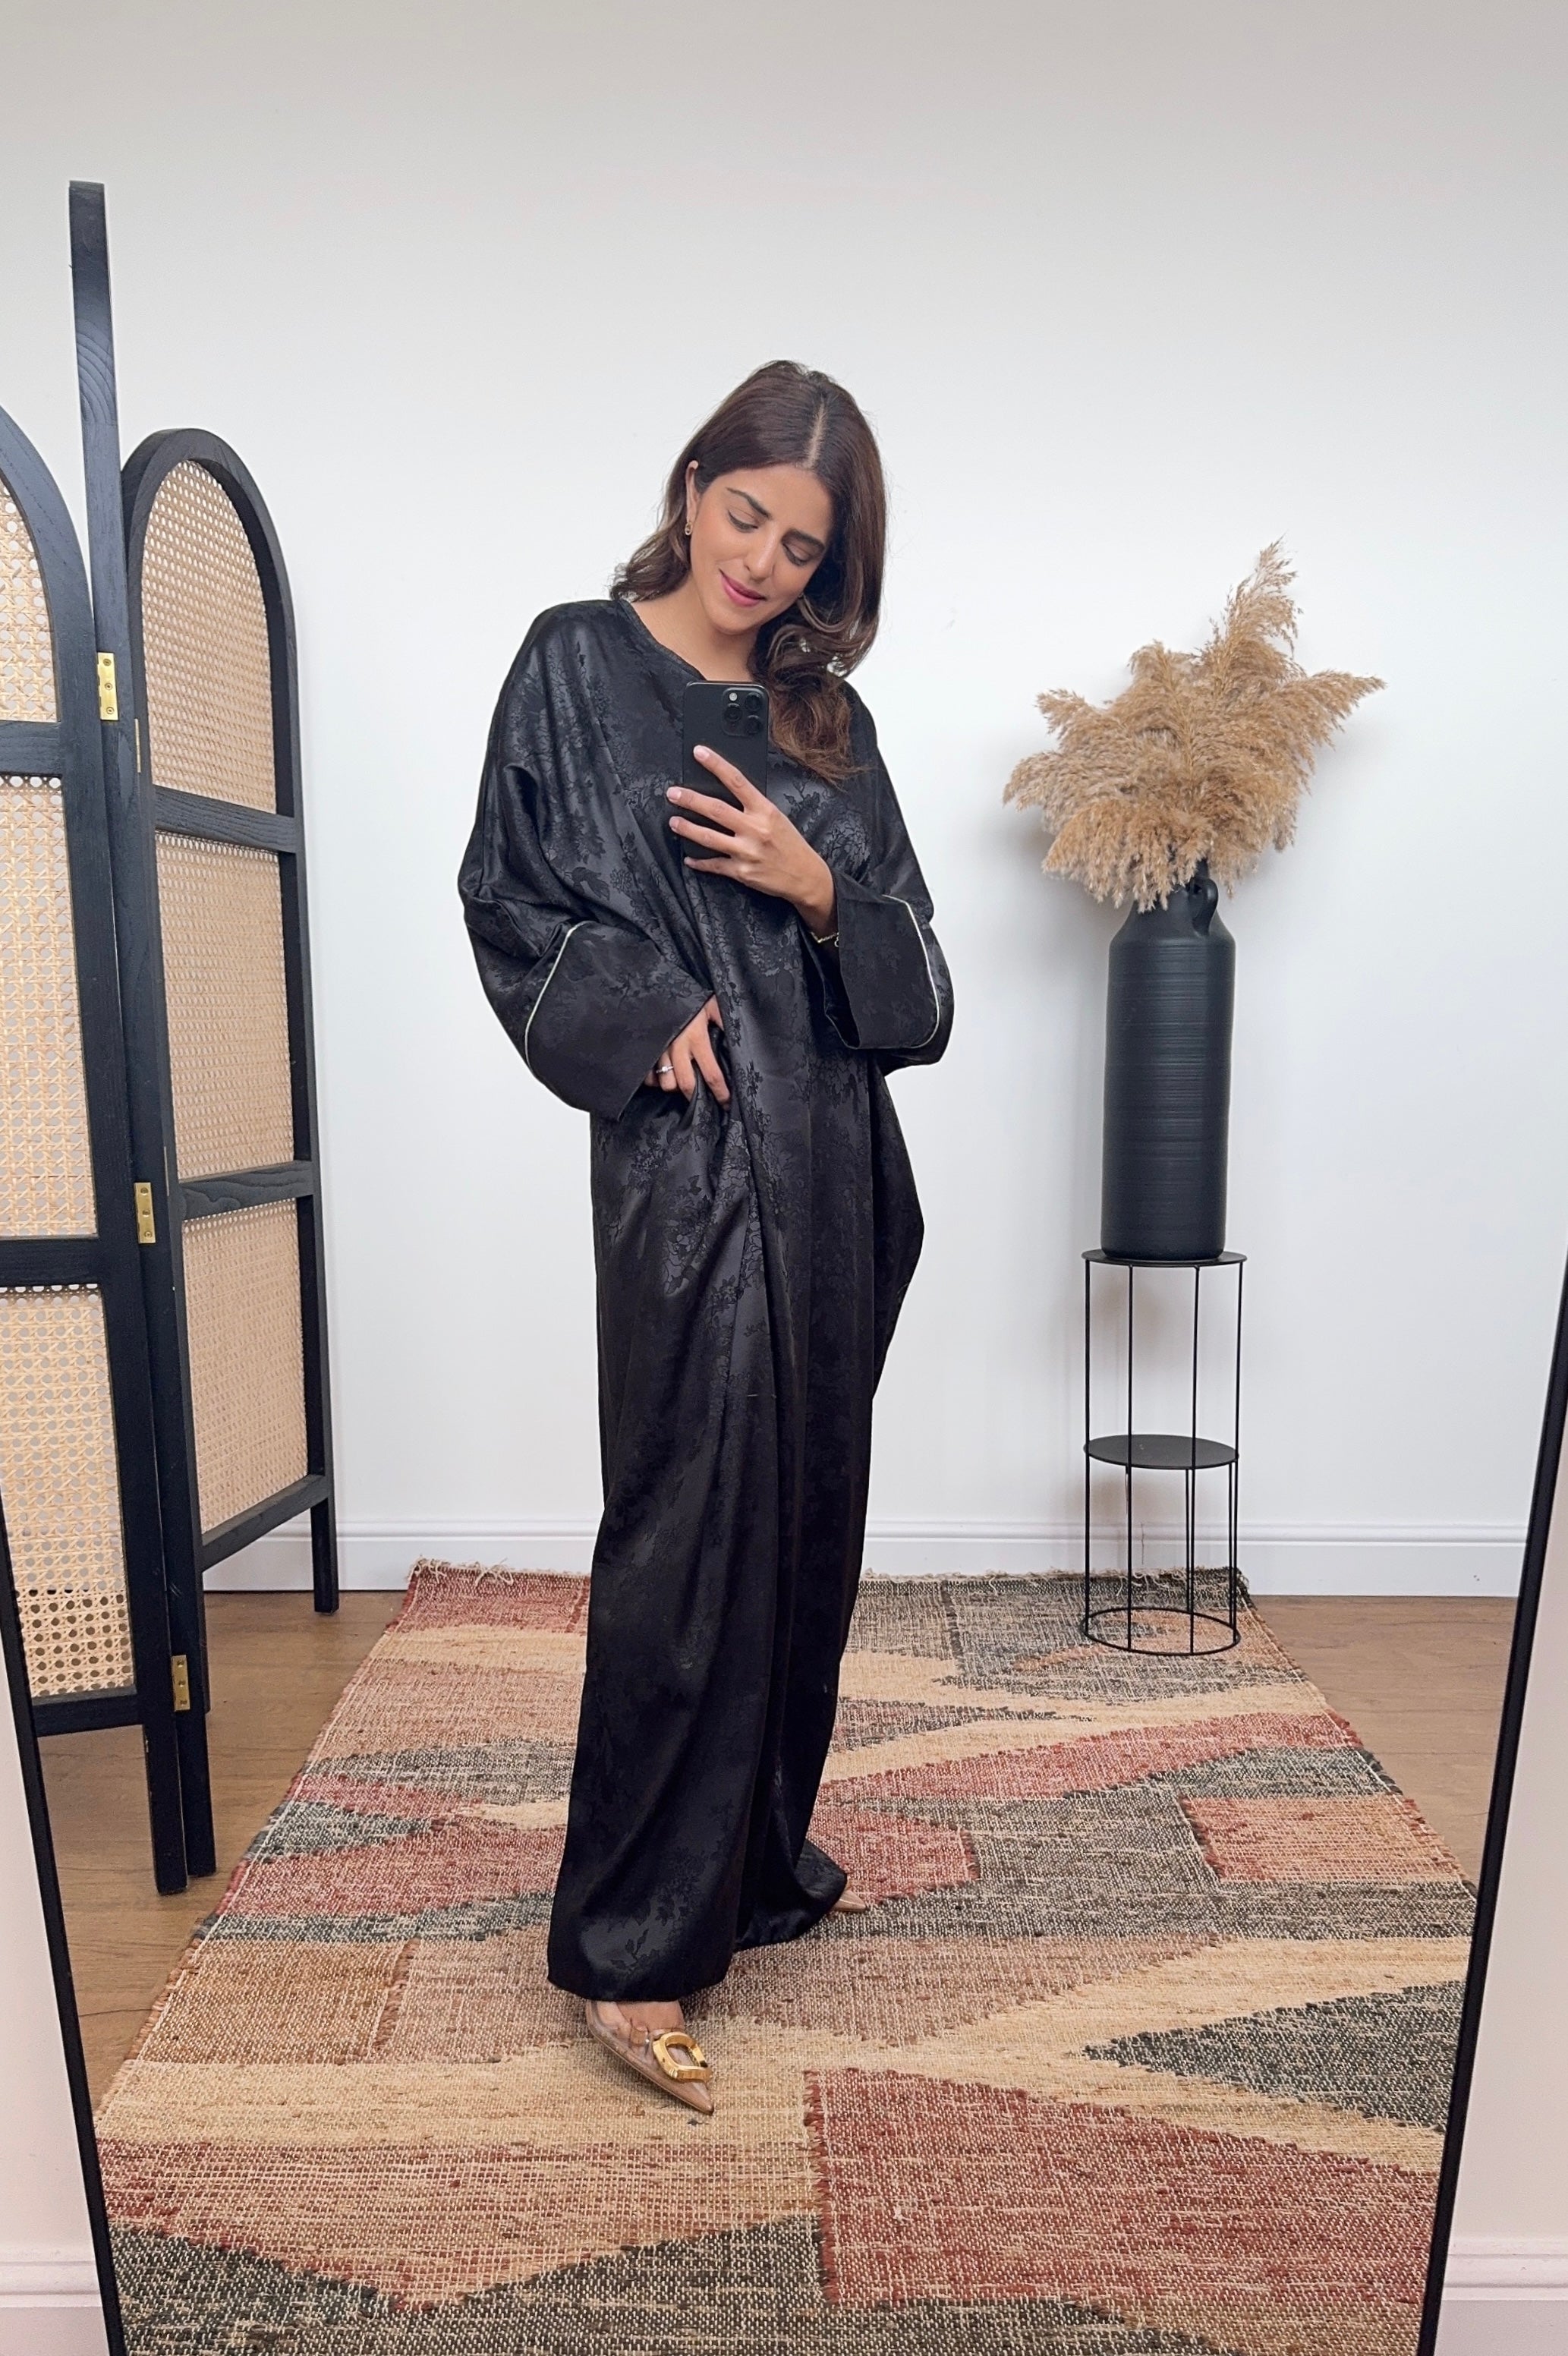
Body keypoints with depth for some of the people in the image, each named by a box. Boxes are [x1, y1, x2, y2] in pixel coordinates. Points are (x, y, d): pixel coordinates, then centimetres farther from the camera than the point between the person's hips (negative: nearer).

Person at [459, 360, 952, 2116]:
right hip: (686, 1152, -6)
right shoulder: (578, 666, 3)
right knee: (690, 1529, -7)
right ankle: (631, 1948, 7)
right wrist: (646, 1012, -14)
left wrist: (816, 889, -8)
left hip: (832, 1160, 6)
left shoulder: (824, 714, 15)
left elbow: (908, 963, 11)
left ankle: (760, 1864, 31)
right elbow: (509, 901, -1)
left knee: (804, 1510, 12)